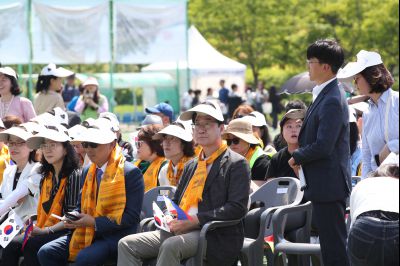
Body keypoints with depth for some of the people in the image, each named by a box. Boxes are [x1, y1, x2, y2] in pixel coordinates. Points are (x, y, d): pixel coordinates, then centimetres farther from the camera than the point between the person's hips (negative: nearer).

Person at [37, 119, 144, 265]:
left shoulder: (131, 173, -9)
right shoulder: (87, 172, 14)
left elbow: (132, 216, -15)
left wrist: (95, 222, -19)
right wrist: (73, 217, -2)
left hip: (115, 236, -7)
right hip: (86, 234, 7)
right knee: (46, 252, -9)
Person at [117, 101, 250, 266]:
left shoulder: (236, 164, 0)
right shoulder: (191, 166, 24)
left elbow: (238, 208, -11)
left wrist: (196, 220, -18)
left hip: (216, 236, -8)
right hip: (180, 230, 8)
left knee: (170, 246, -37)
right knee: (126, 245, -9)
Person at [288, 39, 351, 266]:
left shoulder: (332, 101, -21)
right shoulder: (326, 94, 12)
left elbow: (323, 146, -25)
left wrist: (297, 157, -9)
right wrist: (301, 157, 7)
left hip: (328, 185, -11)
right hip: (326, 185, 11)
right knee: (332, 242, 17)